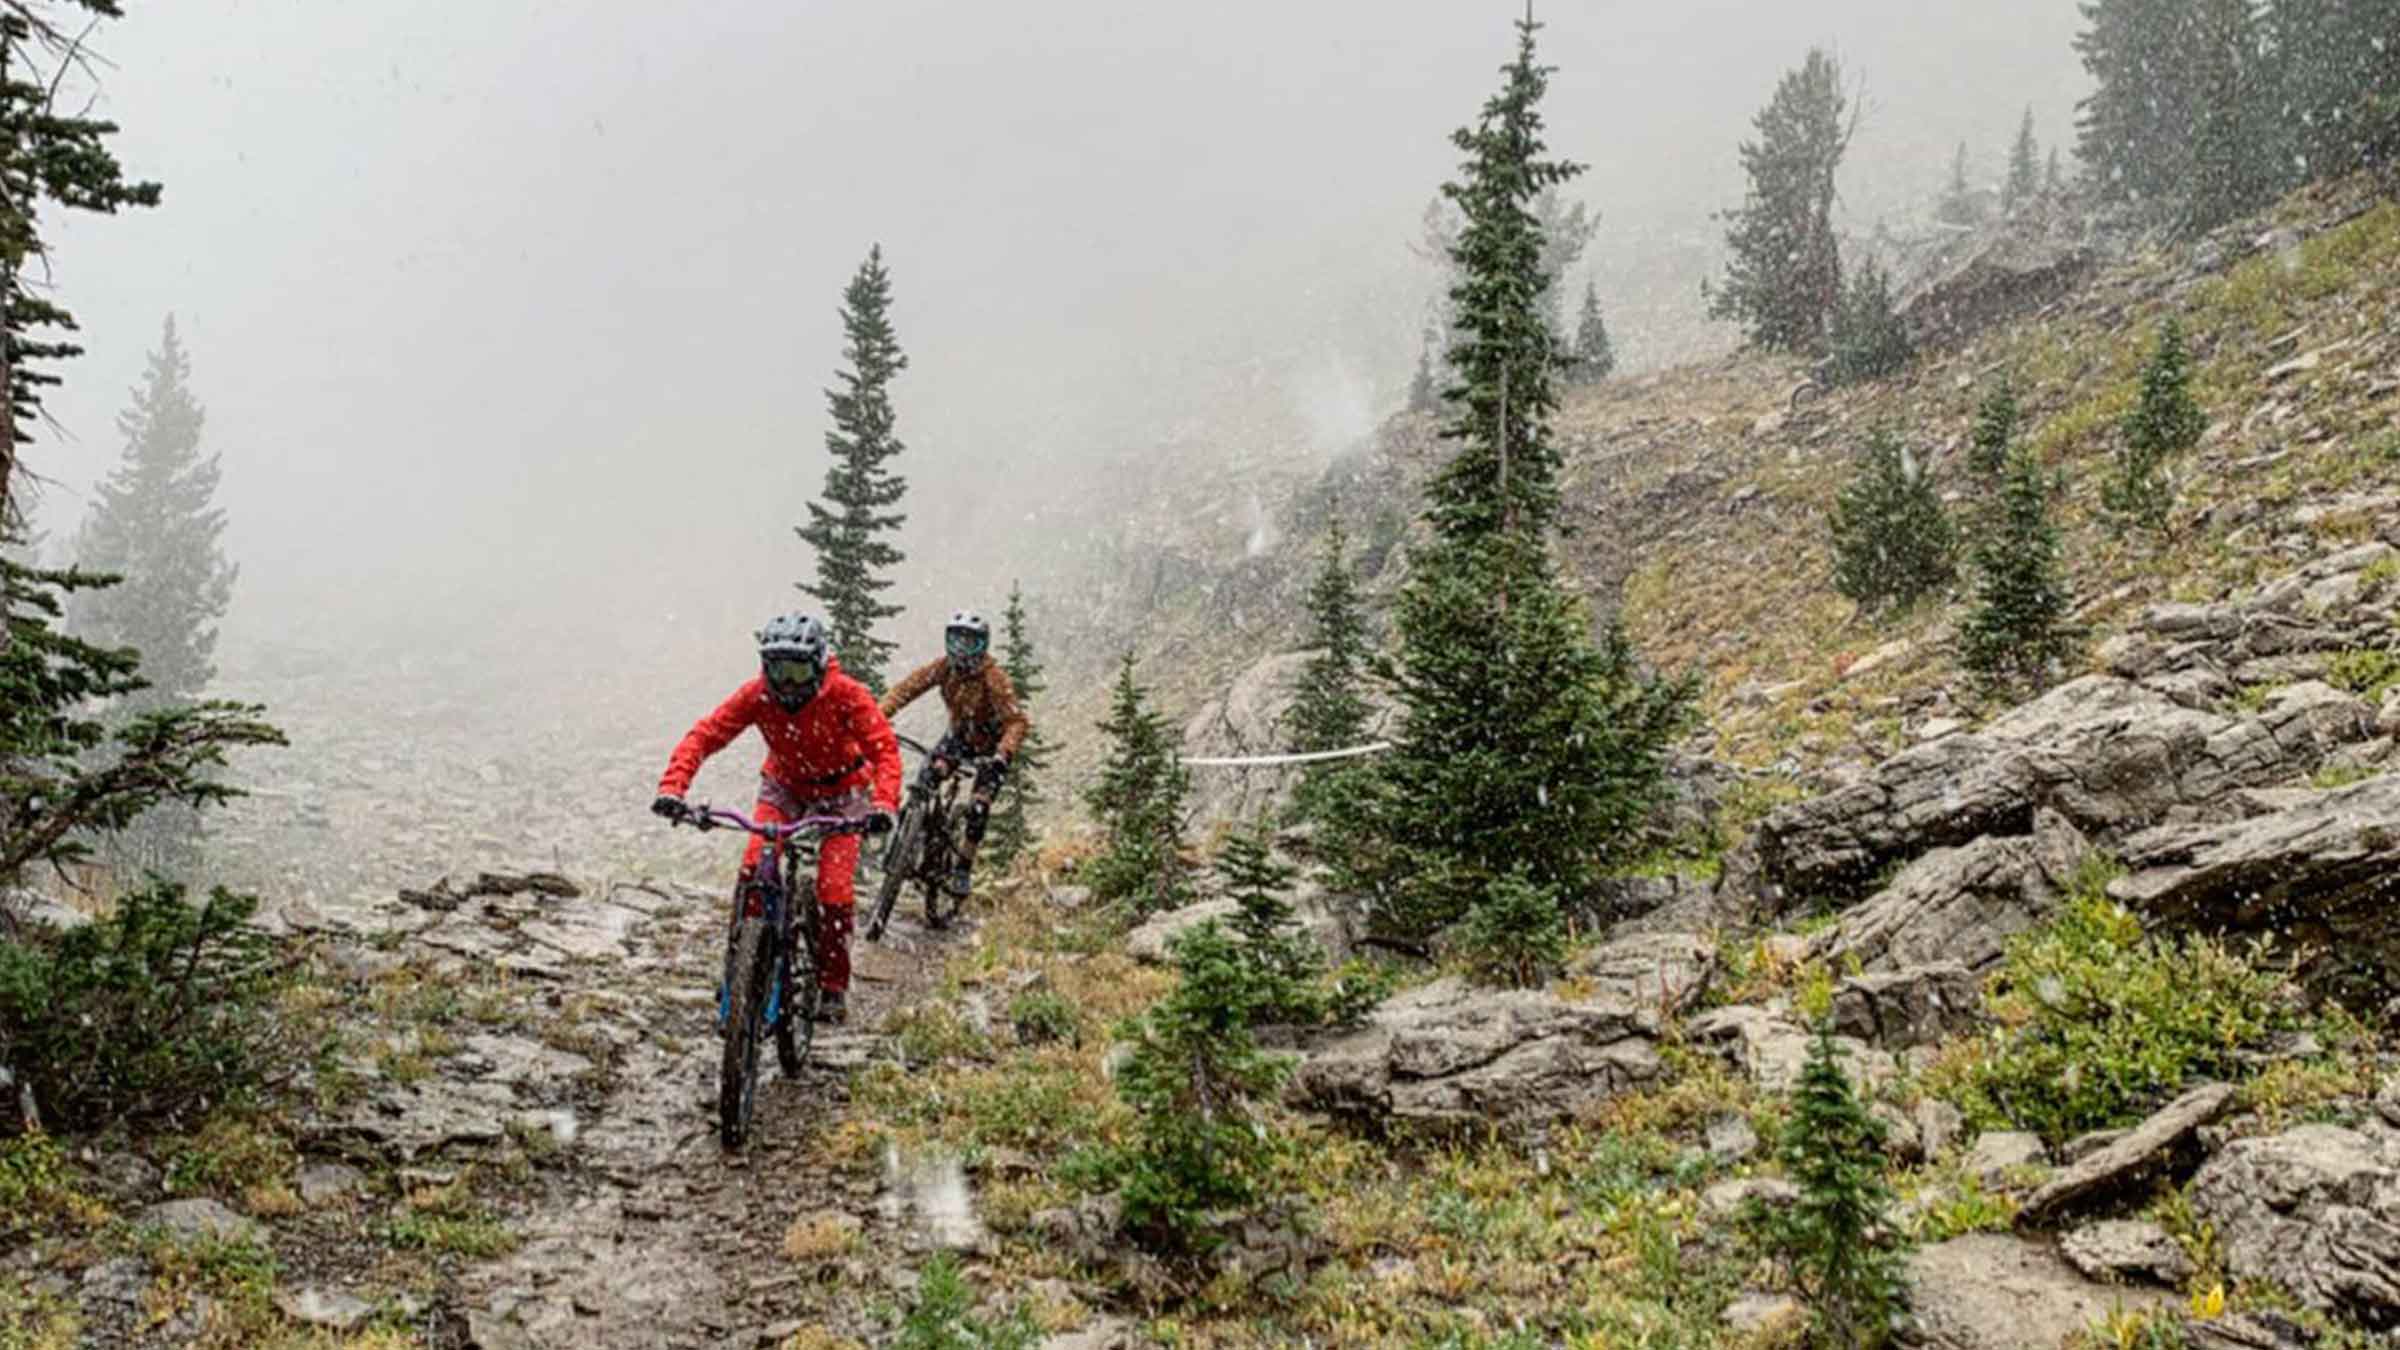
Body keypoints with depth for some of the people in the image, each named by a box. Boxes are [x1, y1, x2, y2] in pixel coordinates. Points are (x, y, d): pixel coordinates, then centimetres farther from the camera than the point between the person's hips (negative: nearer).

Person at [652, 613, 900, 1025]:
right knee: (754, 868, -20)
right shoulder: (758, 695, -23)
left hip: (840, 791, -2)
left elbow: (884, 748, -34)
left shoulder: (846, 695, -30)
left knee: (834, 890, -12)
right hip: (784, 785, 2)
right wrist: (672, 788, -40)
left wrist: (884, 804, -51)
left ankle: (834, 987, 7)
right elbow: (704, 736, -25)